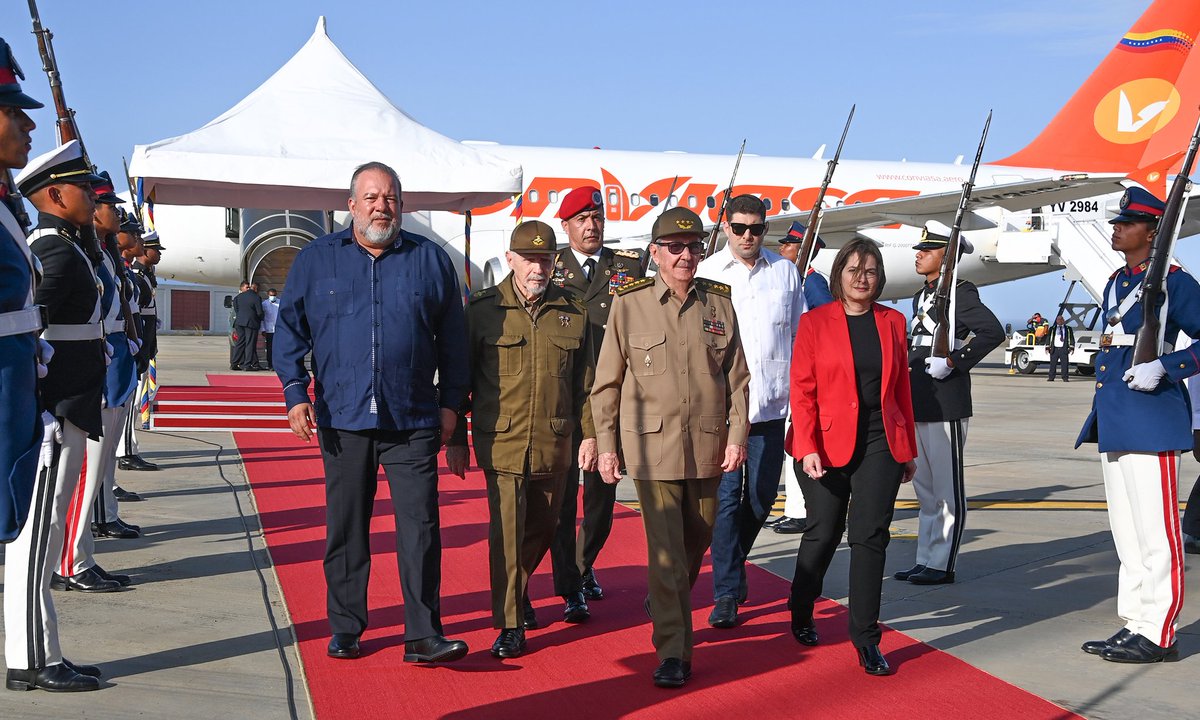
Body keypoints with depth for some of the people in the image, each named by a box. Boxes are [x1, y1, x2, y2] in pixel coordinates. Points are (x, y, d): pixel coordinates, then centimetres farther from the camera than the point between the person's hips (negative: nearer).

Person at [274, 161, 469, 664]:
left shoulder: (431, 260, 7)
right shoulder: (315, 260, 7)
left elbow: (453, 339, 10)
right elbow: (289, 330, 9)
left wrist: (450, 401, 6)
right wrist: (295, 392, -2)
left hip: (413, 422, -1)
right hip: (342, 420, 1)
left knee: (420, 528, -5)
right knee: (345, 530, 9)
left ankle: (423, 635, 1)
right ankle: (345, 629, 21)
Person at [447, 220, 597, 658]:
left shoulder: (573, 313, 6)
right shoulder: (483, 310, -2)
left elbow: (585, 382, 11)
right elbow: (459, 379, 2)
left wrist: (590, 434, 6)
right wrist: (456, 441, 1)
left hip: (553, 444, 3)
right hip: (501, 442, -3)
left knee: (543, 527, 15)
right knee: (507, 531, -7)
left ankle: (517, 589, 43)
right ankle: (509, 625, 4)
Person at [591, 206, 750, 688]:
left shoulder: (719, 304, 5)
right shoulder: (629, 305, -1)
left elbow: (737, 377, 8)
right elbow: (607, 383, 3)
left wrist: (737, 435, -1)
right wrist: (606, 445, -1)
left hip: (707, 446, 3)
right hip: (652, 446, -3)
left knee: (697, 540, 17)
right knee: (665, 551, -6)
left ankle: (665, 605, 44)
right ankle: (673, 651, 0)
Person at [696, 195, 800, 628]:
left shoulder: (786, 272, 9)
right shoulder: (705, 274, 3)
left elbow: (800, 335, 15)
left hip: (770, 406, 2)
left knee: (762, 496, 8)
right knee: (725, 496, -3)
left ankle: (734, 562, 34)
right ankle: (726, 591, 5)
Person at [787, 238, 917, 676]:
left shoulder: (892, 322, 8)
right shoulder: (815, 322, -1)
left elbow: (901, 388, 12)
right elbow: (801, 390, -5)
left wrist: (909, 449, 13)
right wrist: (807, 448, -15)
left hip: (880, 443, 2)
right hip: (827, 444, -2)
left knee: (871, 535, -3)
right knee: (824, 532, 6)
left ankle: (866, 639, 3)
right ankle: (801, 615, 31)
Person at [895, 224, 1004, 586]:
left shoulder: (959, 292, -9)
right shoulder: (921, 296, 17)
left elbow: (992, 331, -21)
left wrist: (953, 362, -22)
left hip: (946, 408, -9)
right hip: (919, 406, 9)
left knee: (947, 488, -1)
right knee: (924, 488, 14)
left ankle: (942, 565, 5)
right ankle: (925, 561, 22)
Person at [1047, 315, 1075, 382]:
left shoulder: (1068, 329, 13)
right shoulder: (1052, 329, 14)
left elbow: (1071, 338, 9)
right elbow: (1049, 338, 14)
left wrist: (1071, 348, -2)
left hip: (1064, 349, -1)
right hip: (1054, 349, 1)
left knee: (1065, 364, -5)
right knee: (1052, 364, 0)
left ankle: (1065, 378, 0)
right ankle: (1051, 378, 5)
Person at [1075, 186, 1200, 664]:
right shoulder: (1115, 283, 17)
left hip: (1151, 421, -9)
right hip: (1113, 422, 9)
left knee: (1155, 533, -5)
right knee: (1126, 533, 13)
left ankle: (1158, 635, 2)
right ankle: (1134, 625, 21)